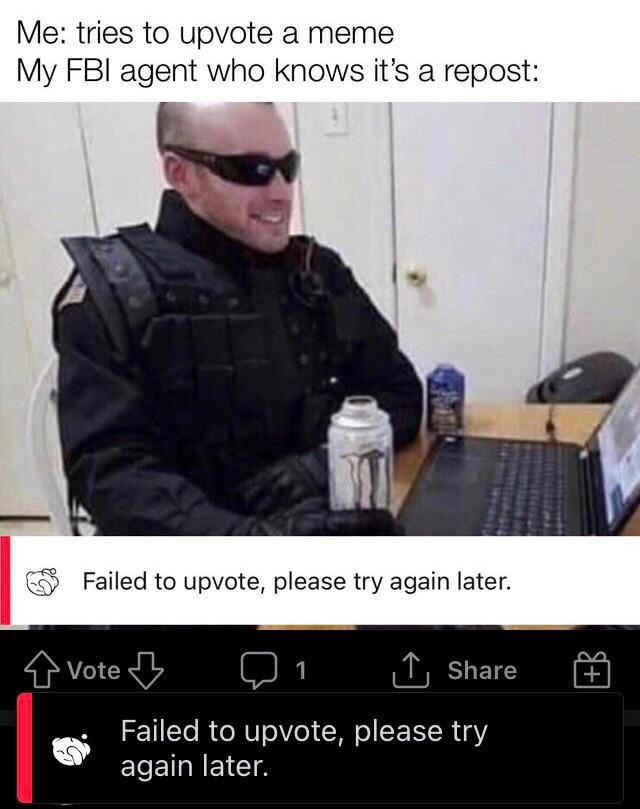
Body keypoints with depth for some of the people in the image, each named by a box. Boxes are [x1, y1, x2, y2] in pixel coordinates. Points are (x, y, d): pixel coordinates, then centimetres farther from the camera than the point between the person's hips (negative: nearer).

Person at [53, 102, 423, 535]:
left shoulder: (320, 272, 8)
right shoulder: (114, 292, -5)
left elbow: (398, 391, 10)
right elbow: (113, 468, -13)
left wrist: (331, 460, -10)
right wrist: (253, 536, -28)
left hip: (324, 523, 5)